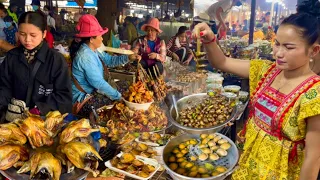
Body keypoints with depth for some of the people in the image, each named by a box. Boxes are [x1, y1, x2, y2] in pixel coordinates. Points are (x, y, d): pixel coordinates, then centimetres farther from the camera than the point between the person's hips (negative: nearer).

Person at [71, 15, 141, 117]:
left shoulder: (93, 51, 6)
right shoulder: (86, 56, -25)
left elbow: (109, 60, 14)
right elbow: (98, 83, -28)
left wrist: (128, 58, -1)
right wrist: (118, 96, -22)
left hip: (93, 92, 10)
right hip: (84, 101, -10)